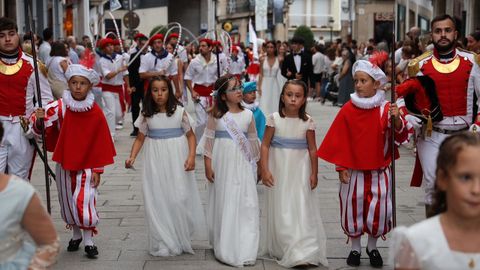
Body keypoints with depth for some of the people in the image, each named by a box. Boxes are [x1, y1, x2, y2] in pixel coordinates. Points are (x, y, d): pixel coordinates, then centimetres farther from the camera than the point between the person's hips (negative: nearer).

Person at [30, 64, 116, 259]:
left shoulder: (96, 112, -10)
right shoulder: (60, 107, -11)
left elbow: (100, 143, -4)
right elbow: (38, 128, -12)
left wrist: (97, 170, -3)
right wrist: (39, 120, -36)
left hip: (87, 166, -2)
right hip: (64, 164, 2)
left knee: (84, 202, -11)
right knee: (68, 202, 13)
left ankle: (89, 241, 5)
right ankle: (76, 235, 35)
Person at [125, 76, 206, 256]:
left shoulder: (179, 111, -4)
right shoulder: (146, 114, 1)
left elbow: (190, 135, 2)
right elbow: (140, 138, 7)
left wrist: (191, 156, -11)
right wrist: (132, 157, -8)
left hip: (177, 159, -2)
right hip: (155, 160, 2)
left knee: (179, 199, -2)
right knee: (158, 201, 4)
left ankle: (181, 239, 17)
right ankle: (163, 243, 14)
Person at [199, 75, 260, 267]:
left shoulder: (248, 115, 2)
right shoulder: (216, 115, -4)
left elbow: (253, 142, 9)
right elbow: (208, 141, -2)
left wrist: (255, 164, 12)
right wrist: (208, 166, -6)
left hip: (242, 166, 2)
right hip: (221, 165, -1)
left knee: (245, 205, -1)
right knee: (223, 204, 7)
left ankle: (244, 251, 7)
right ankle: (224, 249, 20)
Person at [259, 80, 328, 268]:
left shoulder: (307, 122, -4)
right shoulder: (274, 118, -5)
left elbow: (312, 149, 2)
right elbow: (265, 145, -3)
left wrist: (314, 174, 2)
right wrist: (265, 170, -9)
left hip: (300, 171, 0)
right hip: (278, 169, 0)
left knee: (301, 209, -3)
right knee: (280, 210, 8)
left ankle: (302, 252, 0)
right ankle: (280, 249, 21)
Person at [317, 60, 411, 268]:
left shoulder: (386, 109, -6)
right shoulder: (348, 109, -6)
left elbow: (400, 137, -10)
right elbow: (339, 140, -2)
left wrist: (397, 120, -29)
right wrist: (341, 168, -4)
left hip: (379, 171, 0)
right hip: (353, 171, 0)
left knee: (379, 210, 5)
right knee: (353, 209, 9)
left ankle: (372, 247, 28)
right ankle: (355, 248, 27)